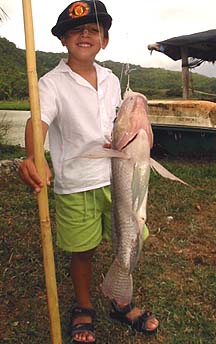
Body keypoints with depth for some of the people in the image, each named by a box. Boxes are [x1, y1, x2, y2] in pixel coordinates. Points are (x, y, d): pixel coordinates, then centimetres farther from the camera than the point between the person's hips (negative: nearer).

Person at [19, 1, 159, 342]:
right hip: (75, 186, -4)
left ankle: (122, 301, 39)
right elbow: (38, 121, -27)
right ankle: (84, 308, 37)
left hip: (116, 179, 5)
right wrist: (32, 157, -46)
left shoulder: (111, 80, 8)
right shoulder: (52, 83, -9)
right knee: (83, 251, 10)